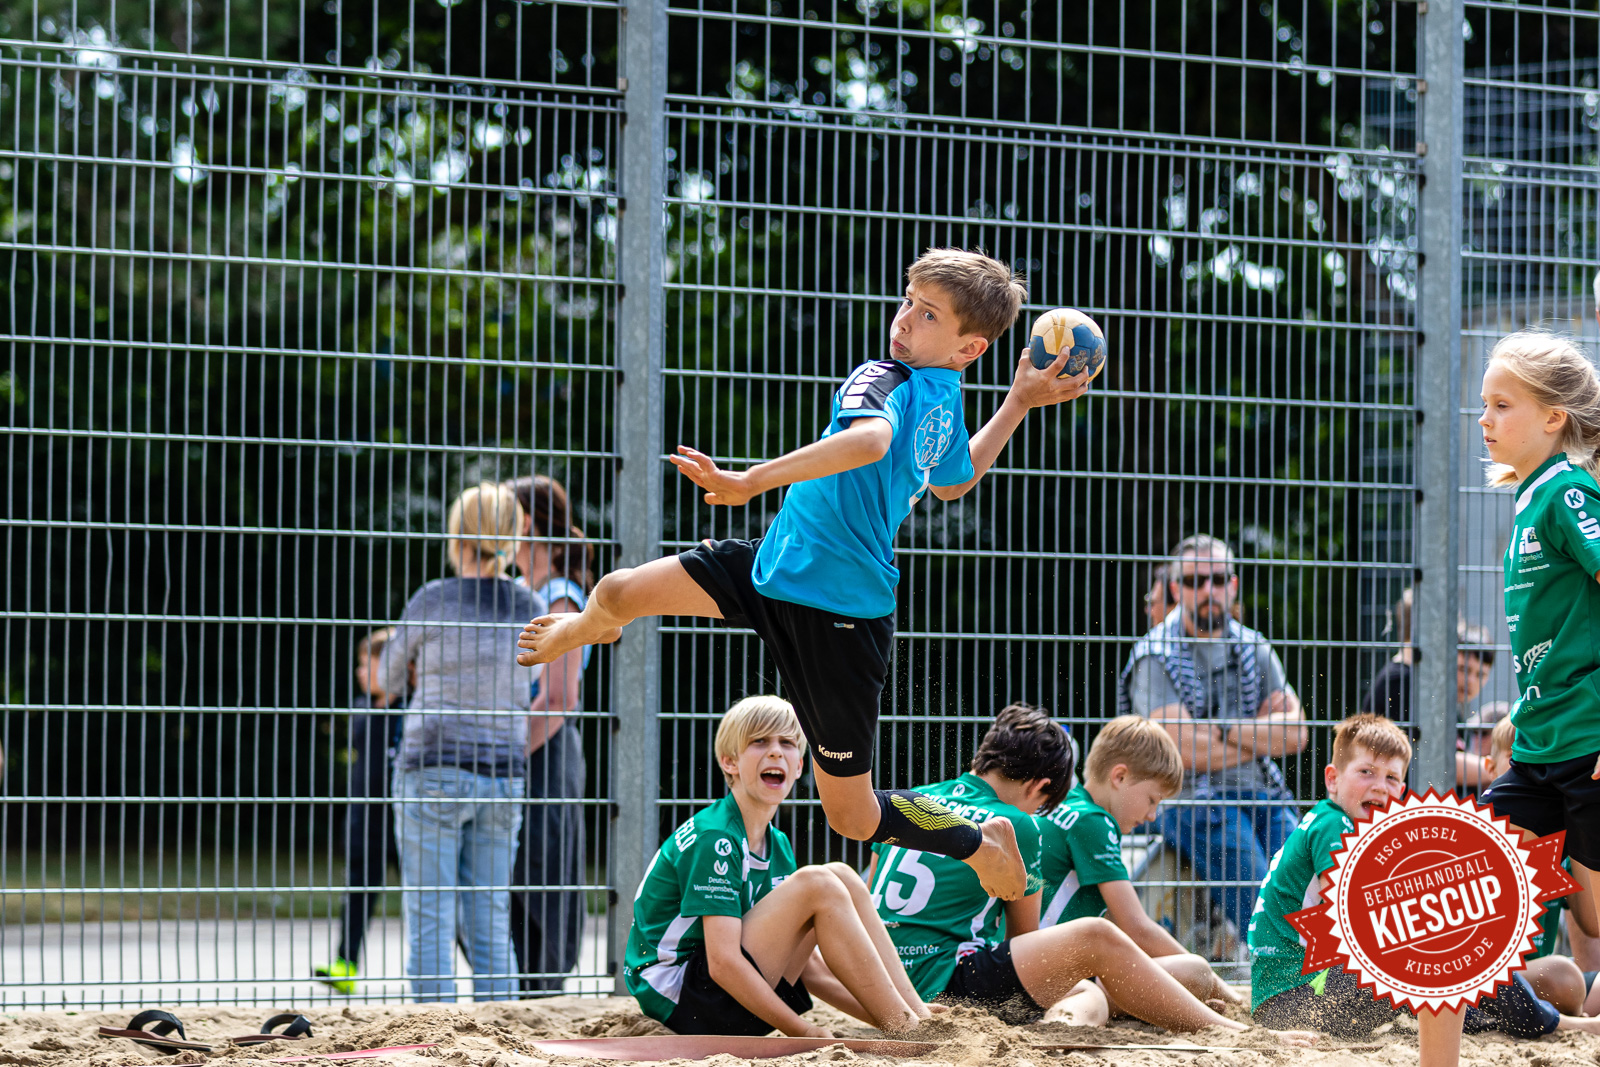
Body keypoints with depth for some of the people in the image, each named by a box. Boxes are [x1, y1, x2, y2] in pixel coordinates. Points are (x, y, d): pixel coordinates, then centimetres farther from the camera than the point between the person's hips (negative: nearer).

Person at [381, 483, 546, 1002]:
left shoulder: (434, 600, -7)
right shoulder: (530, 608, 4)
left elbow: (387, 676, 8)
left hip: (434, 771, -4)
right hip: (503, 776, 4)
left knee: (430, 924, -2)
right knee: (491, 926, 8)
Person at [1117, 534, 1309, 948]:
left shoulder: (1255, 649, 16)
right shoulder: (1157, 658, 0)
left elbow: (1295, 733, 6)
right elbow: (1185, 751, -12)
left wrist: (1224, 731, -7)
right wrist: (1262, 735, 1)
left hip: (1261, 794, 5)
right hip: (1192, 801, -5)